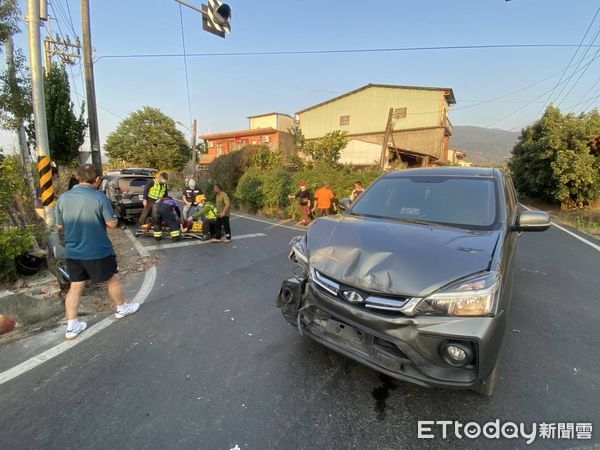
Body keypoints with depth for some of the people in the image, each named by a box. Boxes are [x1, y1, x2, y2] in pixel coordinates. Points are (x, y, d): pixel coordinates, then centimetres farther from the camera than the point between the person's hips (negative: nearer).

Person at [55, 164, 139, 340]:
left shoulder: (63, 198, -2)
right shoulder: (100, 198, -17)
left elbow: (59, 226, 7)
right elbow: (112, 223, -14)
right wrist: (112, 216, 6)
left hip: (72, 252, 5)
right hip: (98, 251, -5)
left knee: (75, 286, 14)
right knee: (113, 279, 16)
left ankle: (72, 326, 19)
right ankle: (122, 308, 33)